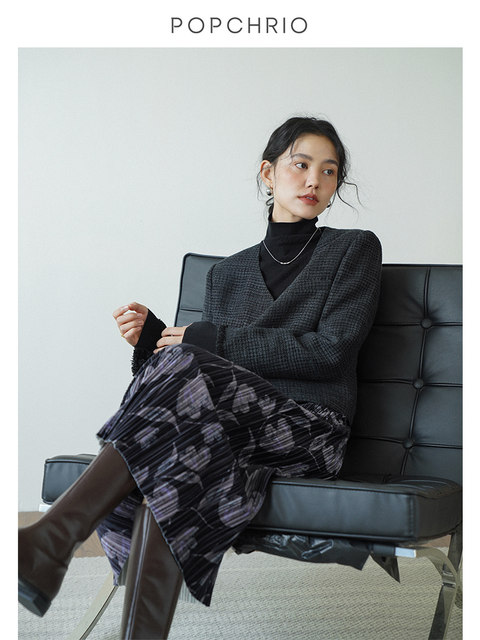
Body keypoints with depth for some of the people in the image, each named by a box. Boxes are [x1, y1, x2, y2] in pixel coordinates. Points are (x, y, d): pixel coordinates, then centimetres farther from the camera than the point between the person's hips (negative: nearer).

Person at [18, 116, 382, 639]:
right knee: (172, 465, -35)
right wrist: (153, 338, -4)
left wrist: (207, 340, -6)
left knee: (185, 374, -33)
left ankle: (52, 540, -44)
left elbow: (331, 352, -5)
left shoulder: (355, 250, 11)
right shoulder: (226, 273, 22)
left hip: (310, 426, -3)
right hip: (232, 427, 4)